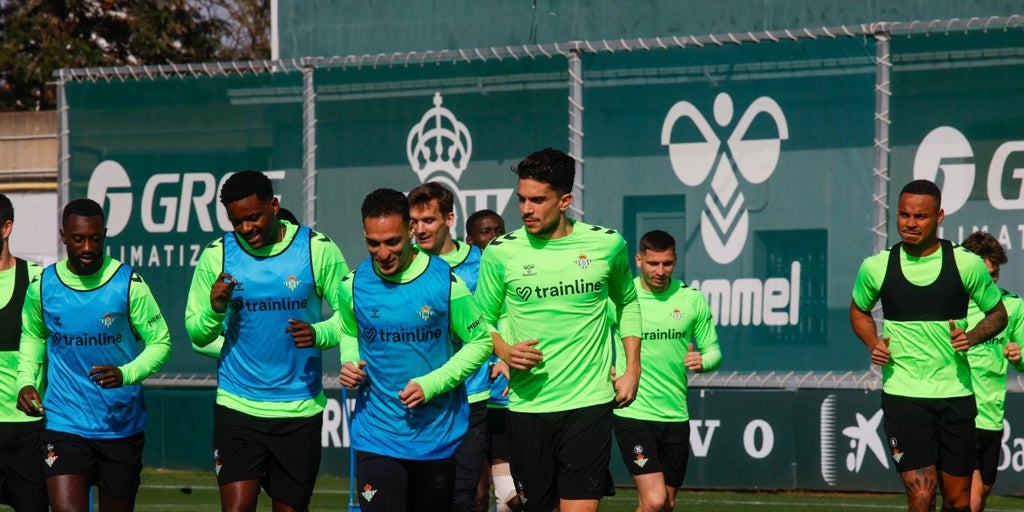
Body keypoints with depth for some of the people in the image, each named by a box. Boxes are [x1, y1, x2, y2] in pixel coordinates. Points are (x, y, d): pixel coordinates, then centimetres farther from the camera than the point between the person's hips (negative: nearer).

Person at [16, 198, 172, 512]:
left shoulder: (128, 284, -7)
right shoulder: (42, 286, 0)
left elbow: (160, 342, -1)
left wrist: (126, 374, -19)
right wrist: (25, 380, 3)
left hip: (122, 427, 0)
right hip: (64, 426, 0)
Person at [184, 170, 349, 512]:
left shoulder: (317, 249, -2)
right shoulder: (217, 255, 1)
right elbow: (196, 335, 5)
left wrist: (319, 334, -18)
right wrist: (215, 309, -16)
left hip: (300, 408, 0)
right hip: (237, 405, 0)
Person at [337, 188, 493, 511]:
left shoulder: (446, 282, -9)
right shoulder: (353, 285, -1)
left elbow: (480, 342, -1)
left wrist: (432, 384, -14)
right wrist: (350, 363, -5)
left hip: (437, 437, 0)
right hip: (376, 435, 1)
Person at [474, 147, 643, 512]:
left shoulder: (607, 244, 0)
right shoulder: (501, 253, -2)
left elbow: (627, 301, 19)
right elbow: (482, 319, 11)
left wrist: (632, 368, 11)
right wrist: (505, 351, -9)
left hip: (589, 403, -1)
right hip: (527, 404, 1)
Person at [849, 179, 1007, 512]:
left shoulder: (967, 265, -2)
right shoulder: (876, 267, 0)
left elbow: (998, 313, 11)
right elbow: (859, 311, 19)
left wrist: (972, 336, -10)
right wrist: (873, 344, 0)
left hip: (955, 394, 1)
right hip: (902, 394, -1)